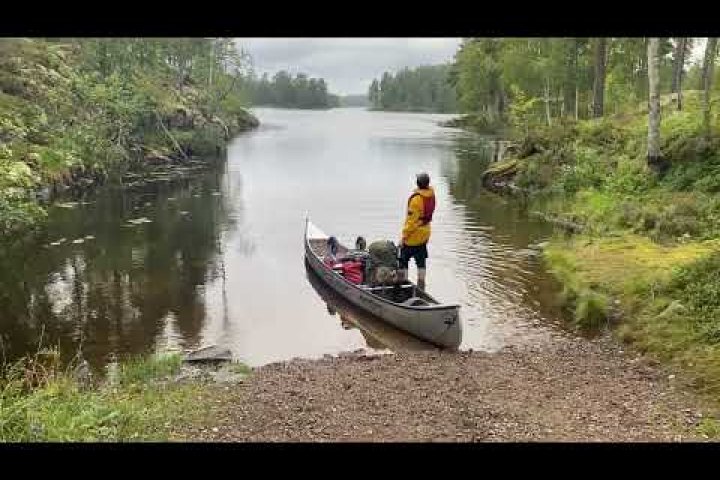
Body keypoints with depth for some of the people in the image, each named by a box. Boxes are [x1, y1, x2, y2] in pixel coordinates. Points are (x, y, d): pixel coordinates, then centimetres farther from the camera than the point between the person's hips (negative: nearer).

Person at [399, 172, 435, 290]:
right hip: (425, 234, 8)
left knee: (403, 261, 5)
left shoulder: (416, 198, -24)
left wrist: (404, 236, -17)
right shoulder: (431, 194, -2)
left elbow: (411, 220, -22)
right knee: (421, 261, 15)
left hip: (413, 235, -7)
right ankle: (421, 286, 21)